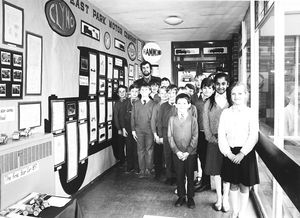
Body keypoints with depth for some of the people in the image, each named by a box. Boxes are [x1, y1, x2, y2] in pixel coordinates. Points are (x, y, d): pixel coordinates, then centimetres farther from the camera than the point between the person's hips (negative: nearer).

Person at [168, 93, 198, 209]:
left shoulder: (193, 119, -5)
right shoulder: (172, 119, -2)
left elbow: (195, 137, -6)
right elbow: (170, 136, -2)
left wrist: (188, 152, -13)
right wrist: (177, 151, -10)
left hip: (190, 153, -1)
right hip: (177, 153, 1)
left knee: (190, 175, 10)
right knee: (179, 175, 10)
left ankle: (190, 197, 26)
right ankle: (181, 196, 27)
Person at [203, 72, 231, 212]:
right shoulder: (208, 103, 4)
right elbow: (205, 124, 3)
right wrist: (213, 139, -7)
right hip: (214, 141, 1)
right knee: (216, 171, 8)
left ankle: (225, 198, 18)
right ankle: (219, 199, 21)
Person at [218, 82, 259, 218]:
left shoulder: (251, 113, -3)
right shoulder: (225, 113, 2)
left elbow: (253, 136, -9)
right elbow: (221, 135, -1)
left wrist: (242, 154, -15)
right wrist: (228, 153, -11)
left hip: (246, 153, -1)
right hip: (230, 154, 2)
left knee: (244, 186, 9)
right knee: (233, 185, 13)